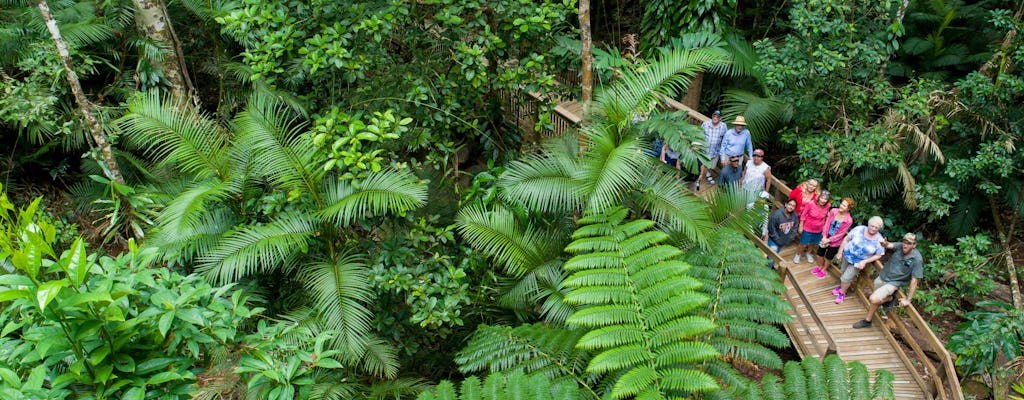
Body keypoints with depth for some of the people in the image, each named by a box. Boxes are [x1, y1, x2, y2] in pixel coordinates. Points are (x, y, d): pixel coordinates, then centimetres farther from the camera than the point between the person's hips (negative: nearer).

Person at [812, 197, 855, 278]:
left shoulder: (848, 220, -26)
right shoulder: (833, 211, -16)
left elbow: (841, 234, -19)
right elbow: (827, 223, -9)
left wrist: (828, 240, -17)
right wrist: (824, 236, -15)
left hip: (835, 241, -3)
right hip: (825, 237, 3)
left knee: (828, 257, 18)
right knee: (820, 253, 20)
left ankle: (824, 270, 44)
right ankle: (819, 267, 47)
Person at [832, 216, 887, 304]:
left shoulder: (879, 240, -20)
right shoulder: (859, 229, -19)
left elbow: (878, 255, -8)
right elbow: (846, 239, -8)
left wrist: (865, 261, -18)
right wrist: (840, 252, -5)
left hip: (858, 263, -2)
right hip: (847, 255, 2)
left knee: (846, 278, -1)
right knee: (842, 273, 22)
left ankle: (842, 293, 28)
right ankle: (842, 286, 52)